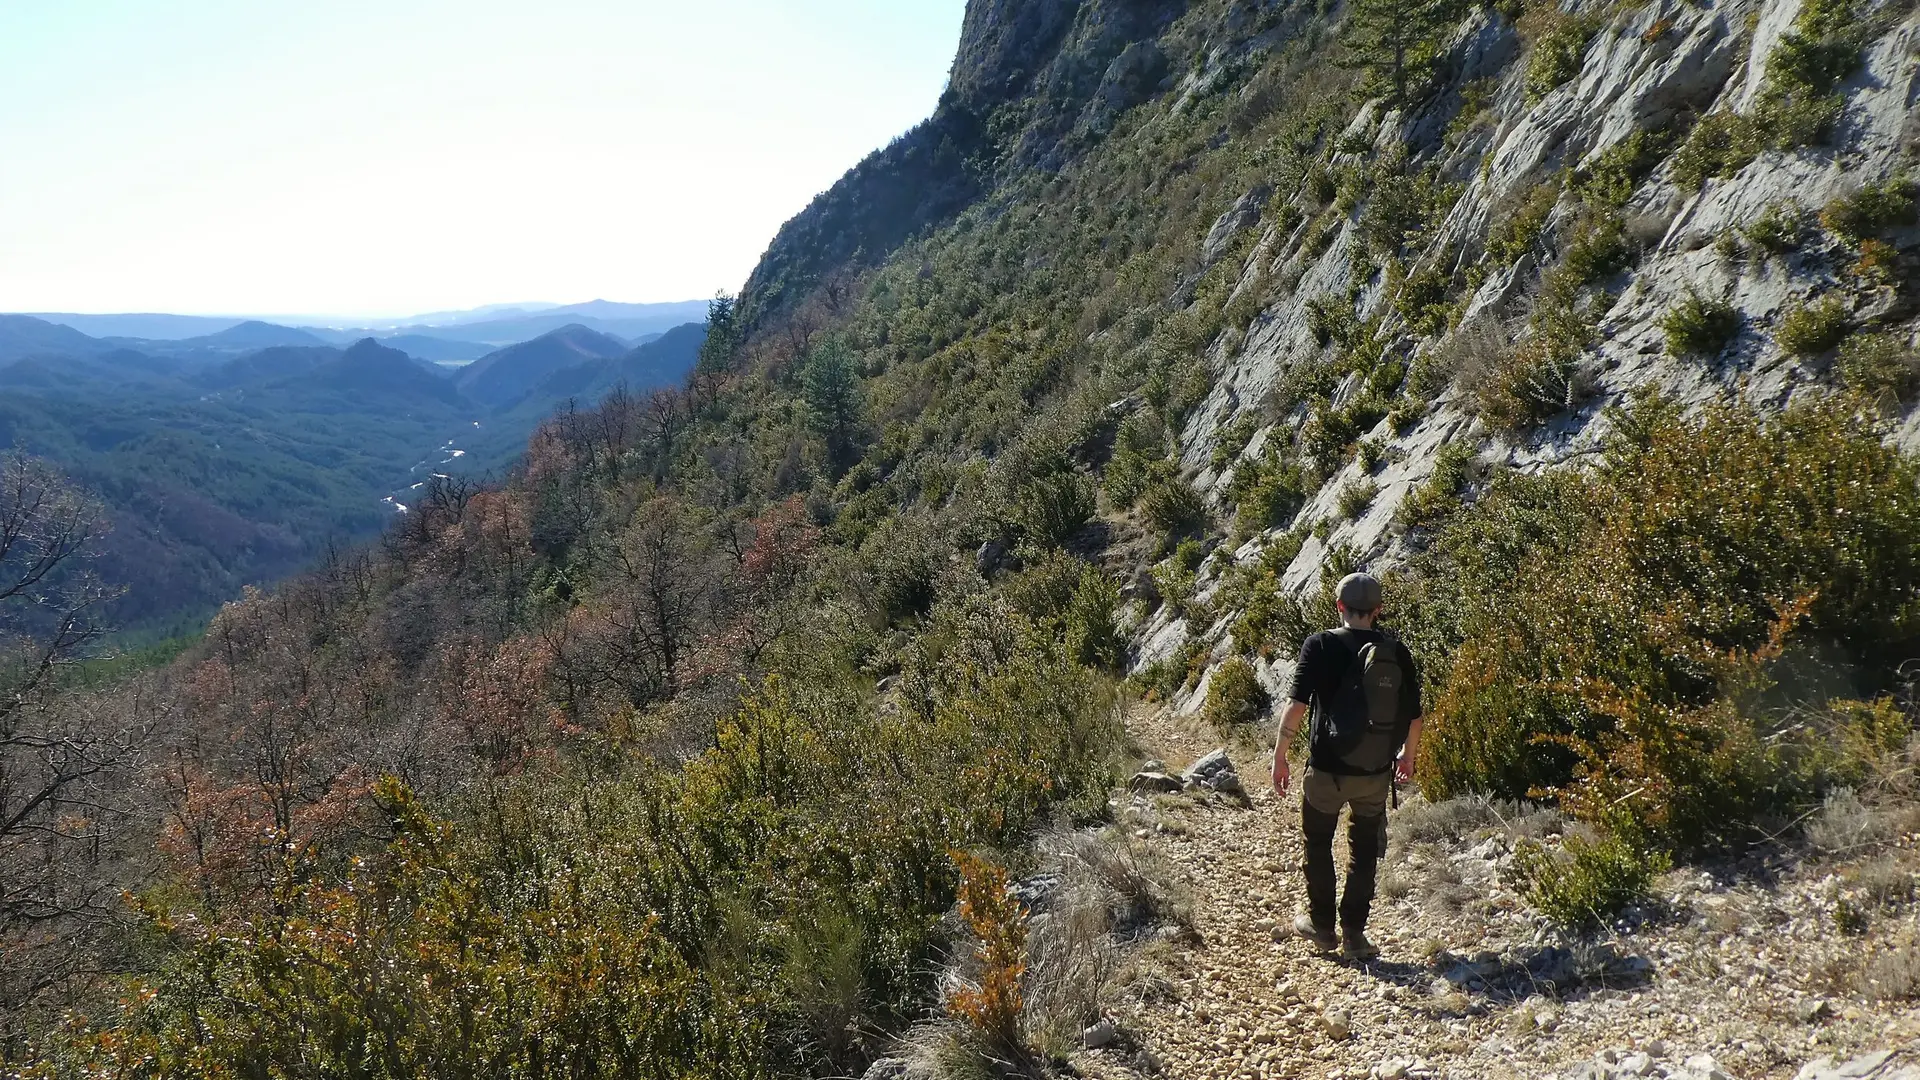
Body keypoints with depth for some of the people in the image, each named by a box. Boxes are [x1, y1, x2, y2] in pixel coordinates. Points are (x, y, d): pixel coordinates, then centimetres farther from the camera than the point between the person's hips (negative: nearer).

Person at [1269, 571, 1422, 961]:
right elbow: (1413, 715, 4)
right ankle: (1354, 935, 20)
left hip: (1328, 768, -2)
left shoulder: (1321, 646, -10)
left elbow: (1297, 705, -17)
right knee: (1364, 850, 16)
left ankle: (1321, 924, 27)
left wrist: (1279, 756, -10)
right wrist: (1407, 756, 21)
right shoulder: (1396, 652, -1)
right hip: (1376, 772, 3)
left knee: (1318, 843, 18)